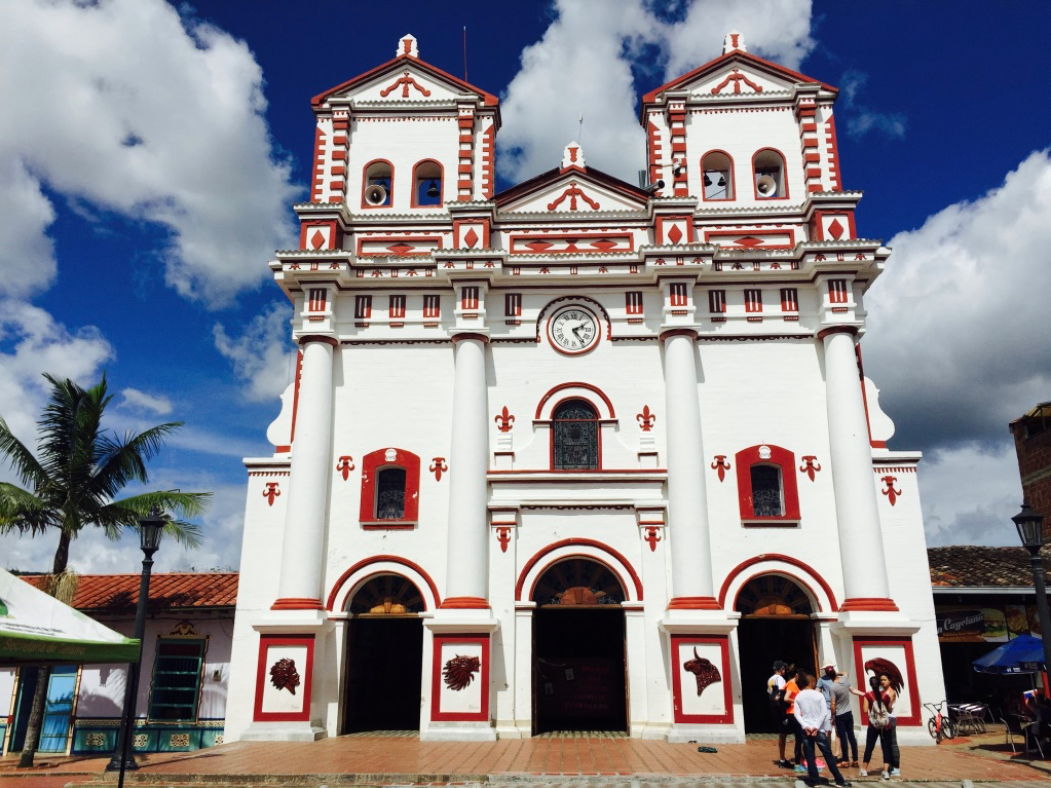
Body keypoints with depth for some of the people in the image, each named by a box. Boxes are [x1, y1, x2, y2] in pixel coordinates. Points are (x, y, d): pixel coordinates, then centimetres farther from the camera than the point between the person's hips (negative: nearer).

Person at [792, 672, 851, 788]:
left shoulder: (798, 697, 2)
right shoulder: (818, 695, -4)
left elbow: (796, 714, -4)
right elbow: (824, 713, -11)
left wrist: (805, 726, -8)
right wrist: (816, 726, -11)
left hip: (806, 729, 2)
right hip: (819, 730, -2)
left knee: (810, 756, 6)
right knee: (828, 755, 5)